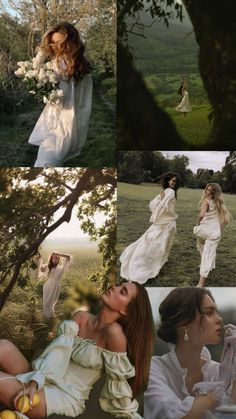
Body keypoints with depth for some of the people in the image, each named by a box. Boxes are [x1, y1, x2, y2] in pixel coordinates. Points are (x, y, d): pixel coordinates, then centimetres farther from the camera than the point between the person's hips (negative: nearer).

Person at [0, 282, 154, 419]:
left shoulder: (114, 332, -20)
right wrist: (34, 382, -20)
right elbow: (58, 351, -8)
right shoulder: (81, 317, 0)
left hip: (65, 397, -6)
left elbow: (118, 379, -13)